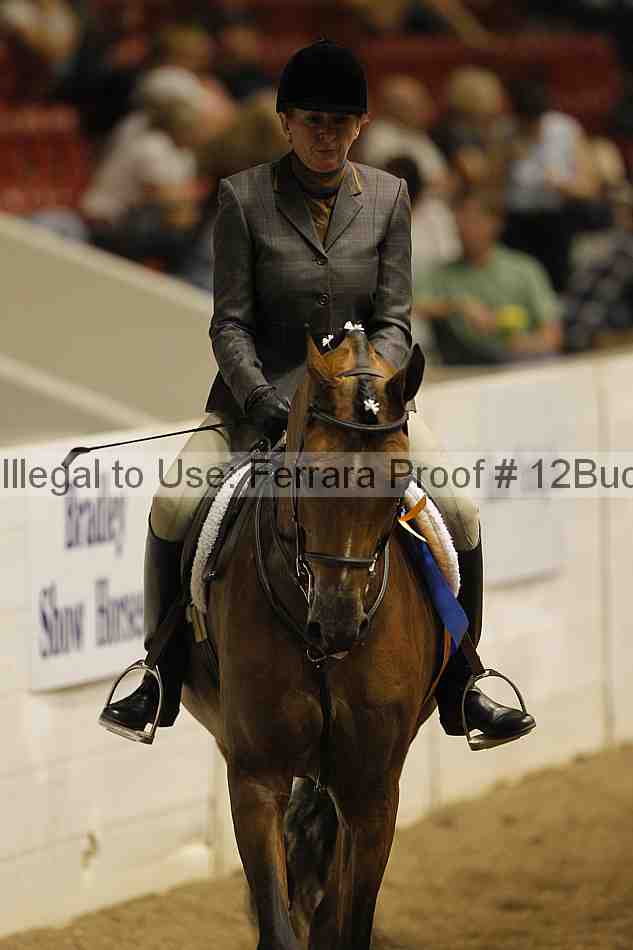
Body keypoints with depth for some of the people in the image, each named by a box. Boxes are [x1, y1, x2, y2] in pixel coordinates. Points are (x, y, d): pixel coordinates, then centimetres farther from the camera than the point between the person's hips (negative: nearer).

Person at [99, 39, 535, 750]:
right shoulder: (243, 198, -5)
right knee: (173, 508, -23)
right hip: (260, 393, -2)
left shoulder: (387, 198, 2)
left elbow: (393, 321, 0)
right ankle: (164, 681, -5)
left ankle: (456, 691, 2)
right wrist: (260, 399, -23)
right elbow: (230, 323, -6)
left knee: (459, 515, -15)